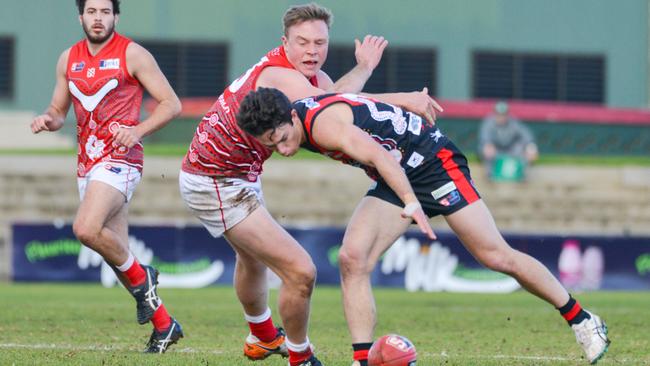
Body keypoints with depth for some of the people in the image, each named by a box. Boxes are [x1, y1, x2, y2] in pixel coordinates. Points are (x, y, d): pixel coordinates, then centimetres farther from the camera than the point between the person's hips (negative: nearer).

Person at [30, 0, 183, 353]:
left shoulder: (132, 54, -5)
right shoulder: (68, 59, 12)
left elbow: (171, 103, -4)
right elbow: (59, 109, 20)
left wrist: (137, 131, -19)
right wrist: (48, 120, -4)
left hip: (119, 158, -7)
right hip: (87, 162, 7)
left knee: (86, 229, -28)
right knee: (116, 253, 5)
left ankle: (141, 278, -4)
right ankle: (164, 326, 16)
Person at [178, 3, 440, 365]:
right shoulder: (279, 75, -29)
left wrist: (364, 67, -10)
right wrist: (402, 99, -42)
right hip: (219, 186, -11)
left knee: (253, 258, 35)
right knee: (300, 271, -15)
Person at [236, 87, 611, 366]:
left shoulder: (323, 123, -31)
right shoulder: (298, 117, -4)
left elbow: (378, 155, -47)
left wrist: (411, 203, -59)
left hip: (435, 161, -8)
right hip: (396, 179, 8)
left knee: (497, 256, -5)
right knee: (352, 259, -12)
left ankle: (583, 321, 10)